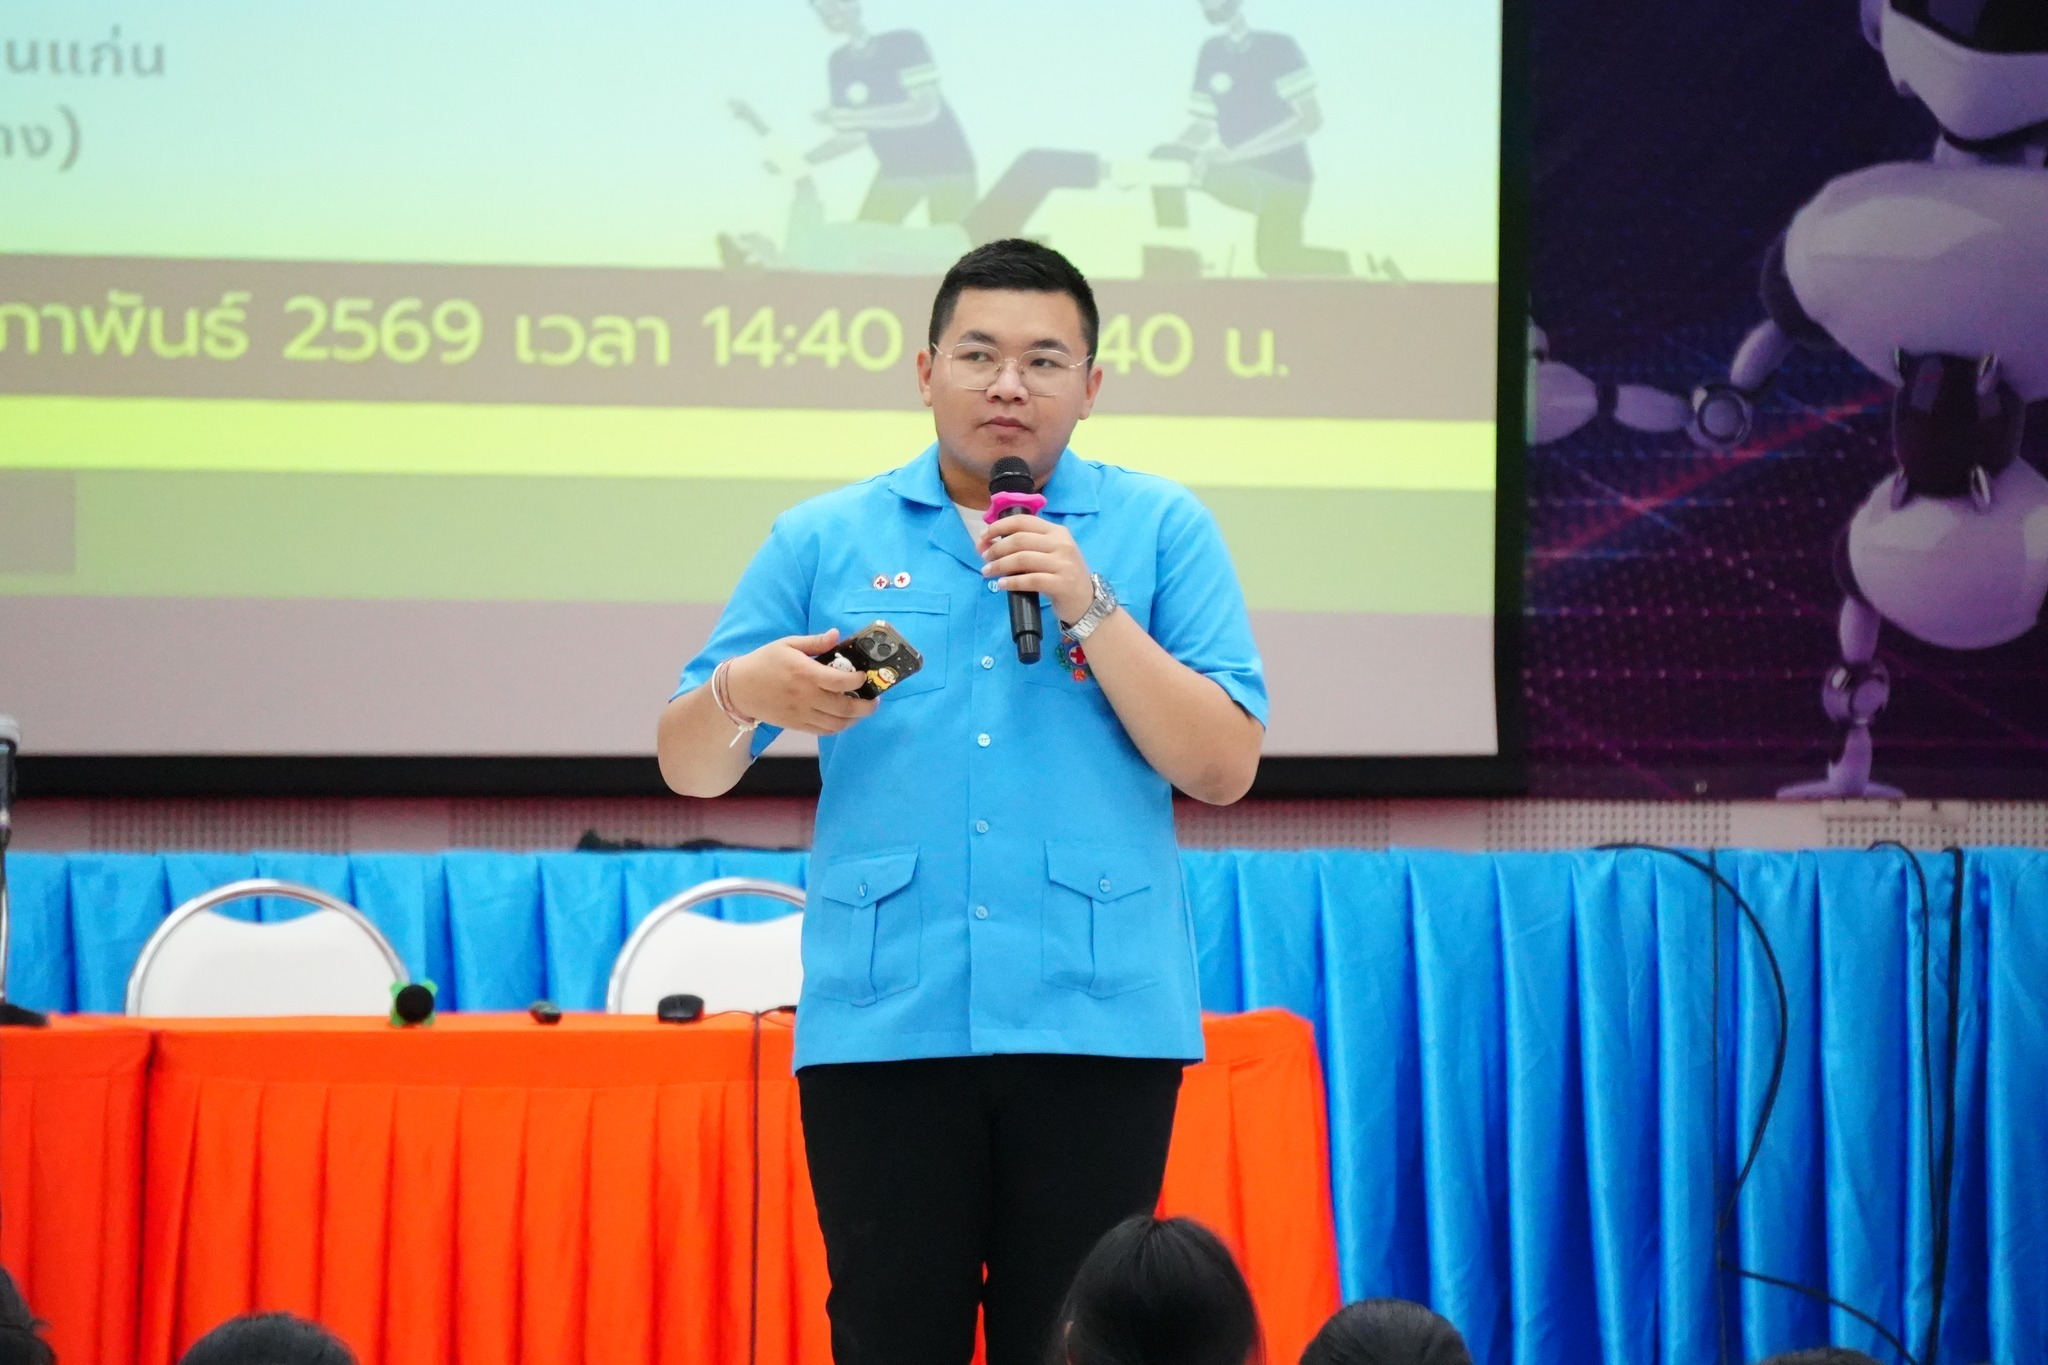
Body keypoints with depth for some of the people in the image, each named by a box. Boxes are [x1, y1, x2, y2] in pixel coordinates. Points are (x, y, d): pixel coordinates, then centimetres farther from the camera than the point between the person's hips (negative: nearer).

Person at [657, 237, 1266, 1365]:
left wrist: (1088, 606, -8)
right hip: (882, 1019, 1)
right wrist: (741, 692, -11)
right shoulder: (823, 542, 12)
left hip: (1094, 1015, -1)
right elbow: (690, 768, 12)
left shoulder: (1159, 531, 9)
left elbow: (1223, 768, 0)